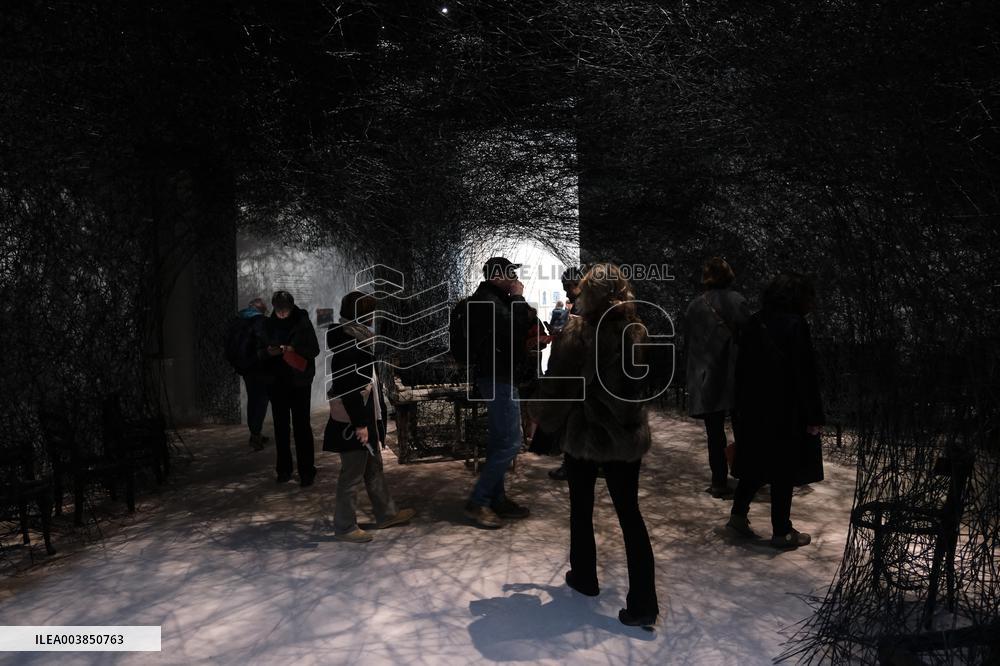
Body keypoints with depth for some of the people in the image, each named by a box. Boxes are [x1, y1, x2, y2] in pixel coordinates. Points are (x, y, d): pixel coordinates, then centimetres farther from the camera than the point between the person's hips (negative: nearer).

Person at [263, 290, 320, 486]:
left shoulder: (302, 322, -5)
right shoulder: (269, 324, 5)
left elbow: (314, 350, -4)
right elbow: (261, 349, 12)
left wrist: (293, 349, -19)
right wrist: (268, 351, -10)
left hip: (299, 381, -3)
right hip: (277, 382, 4)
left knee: (301, 426, -2)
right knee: (281, 426, 9)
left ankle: (307, 471, 4)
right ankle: (283, 469, 19)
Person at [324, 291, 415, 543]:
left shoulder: (356, 338, 11)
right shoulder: (346, 345, -19)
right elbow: (347, 388, -23)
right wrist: (359, 424, -22)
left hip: (366, 416, 10)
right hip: (353, 421, -10)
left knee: (374, 468, 19)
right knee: (353, 474, 2)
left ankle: (386, 514, 32)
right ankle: (344, 527, 15)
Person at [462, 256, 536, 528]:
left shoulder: (495, 299, 14)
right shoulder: (487, 301, -18)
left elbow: (517, 325, 19)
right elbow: (514, 329, -27)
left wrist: (527, 314, 1)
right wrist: (518, 298, -15)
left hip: (497, 376, 11)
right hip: (498, 378, -11)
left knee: (499, 441, 14)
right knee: (510, 443, -9)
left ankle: (496, 499, 22)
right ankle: (477, 503, -2)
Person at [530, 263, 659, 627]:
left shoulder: (576, 334, -16)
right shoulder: (637, 333, -2)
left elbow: (557, 385, -13)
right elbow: (643, 384, 10)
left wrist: (542, 415, 4)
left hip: (584, 434, -3)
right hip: (627, 436, 3)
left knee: (581, 509, 18)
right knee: (630, 514, 9)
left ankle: (584, 576, 36)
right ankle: (643, 602, 9)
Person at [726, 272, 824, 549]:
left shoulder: (753, 323, 5)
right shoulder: (795, 325, -15)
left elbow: (741, 369, 9)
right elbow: (805, 374, -15)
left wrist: (741, 407, 15)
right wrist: (813, 417, -9)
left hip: (752, 410, 6)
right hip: (785, 412, -6)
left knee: (756, 464, 19)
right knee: (784, 469, 5)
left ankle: (738, 514, 21)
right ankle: (782, 532, 15)